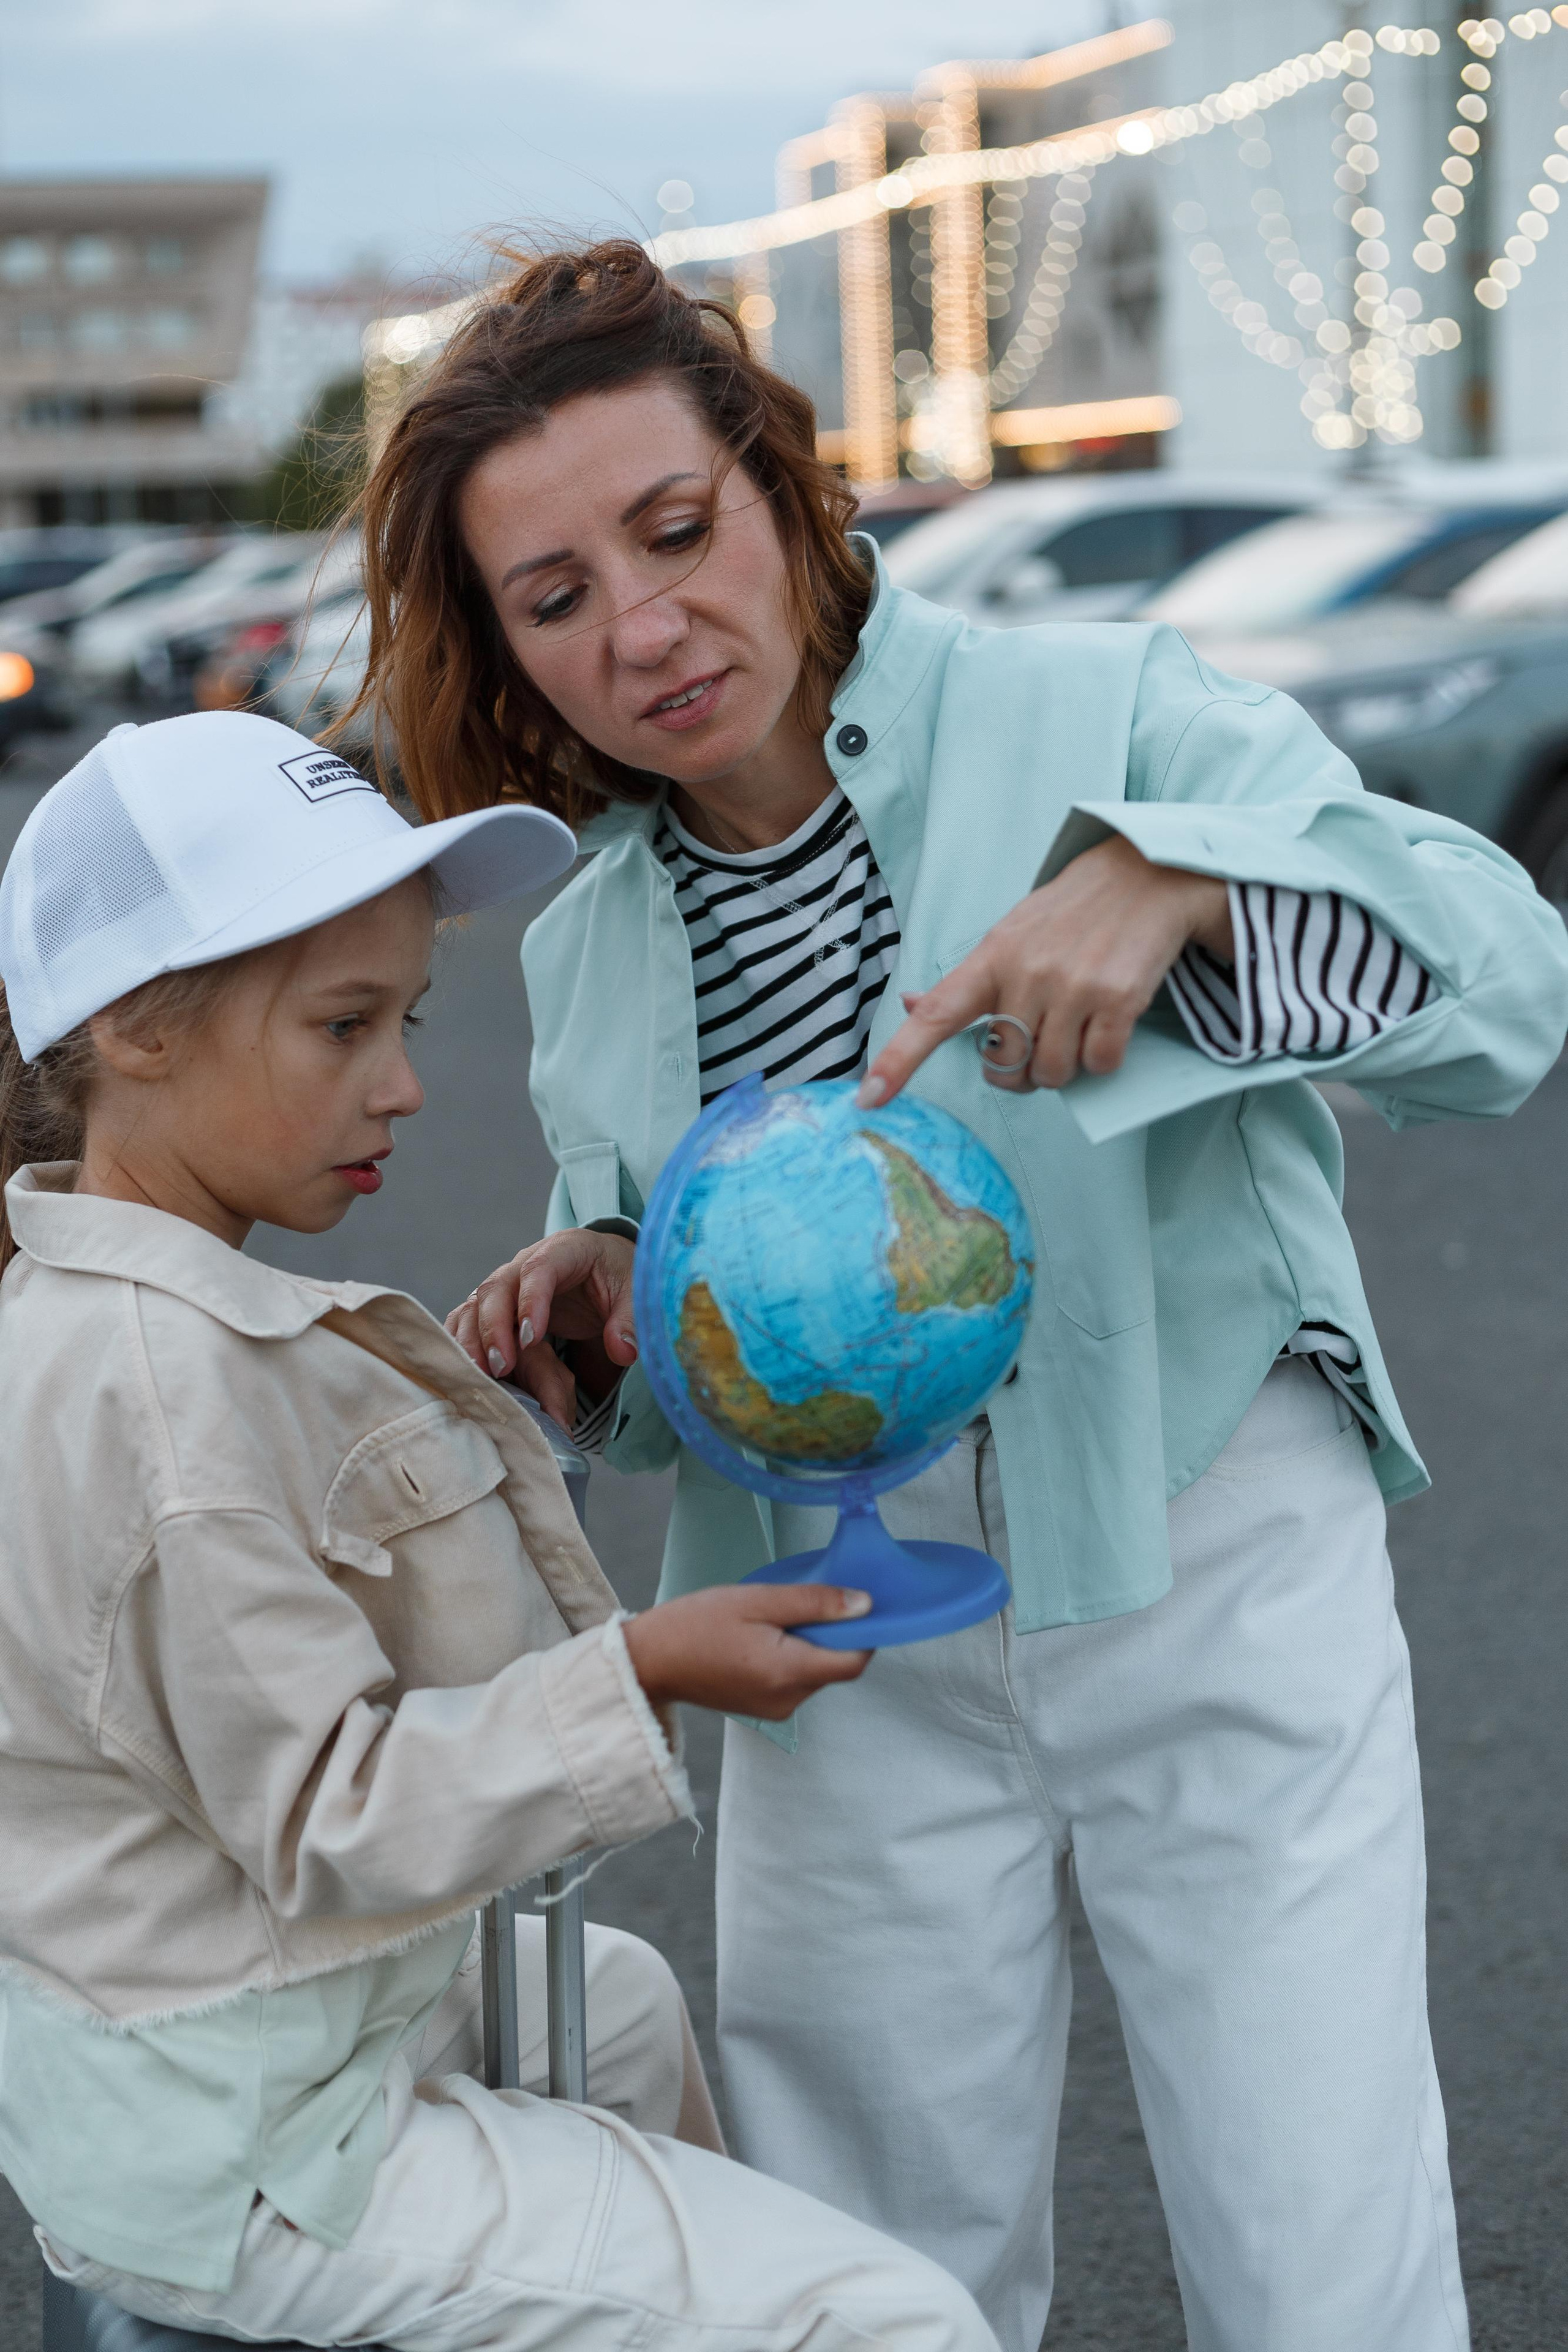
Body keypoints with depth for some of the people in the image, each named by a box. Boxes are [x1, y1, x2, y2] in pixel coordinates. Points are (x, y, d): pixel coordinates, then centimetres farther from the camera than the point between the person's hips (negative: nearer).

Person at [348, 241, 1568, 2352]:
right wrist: (590, 1318, -7)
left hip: (1217, 1603, -3)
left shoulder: (1104, 716, -9)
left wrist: (1174, 880, -35)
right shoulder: (586, 949, 5)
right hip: (856, 1672, 4)